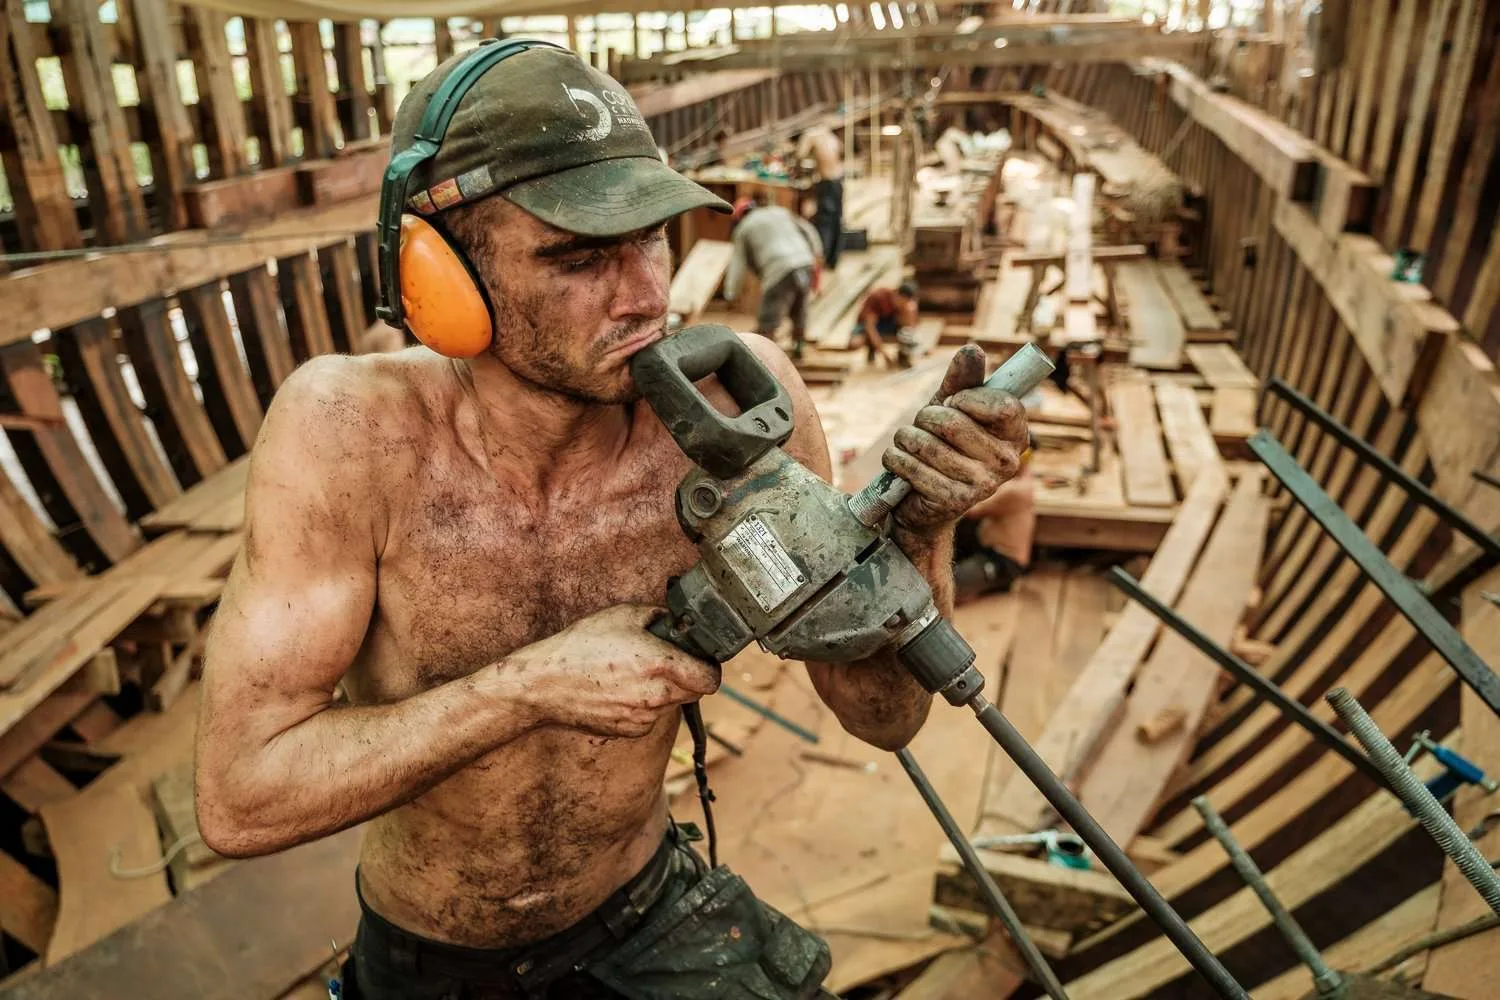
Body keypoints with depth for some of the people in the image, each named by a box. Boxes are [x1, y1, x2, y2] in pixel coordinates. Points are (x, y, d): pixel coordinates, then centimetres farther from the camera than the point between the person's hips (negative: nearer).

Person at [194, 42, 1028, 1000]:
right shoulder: (348, 425, -26)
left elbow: (883, 715, -16)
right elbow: (238, 801, -24)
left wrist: (923, 528, -32)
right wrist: (532, 687, -31)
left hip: (649, 913, 1)